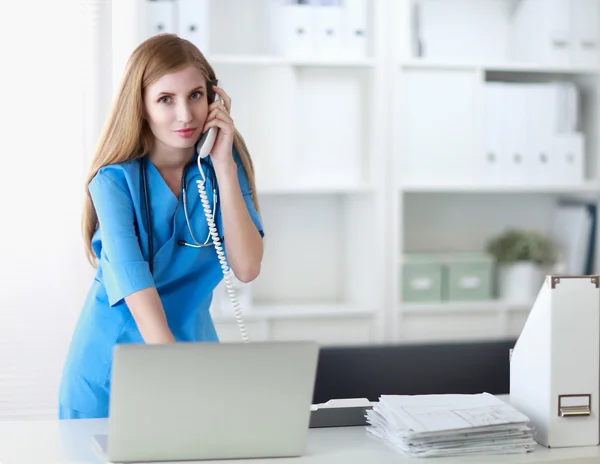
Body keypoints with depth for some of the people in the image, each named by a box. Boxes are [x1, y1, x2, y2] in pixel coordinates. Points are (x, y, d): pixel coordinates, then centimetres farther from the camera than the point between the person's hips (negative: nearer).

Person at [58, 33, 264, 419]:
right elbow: (135, 287, -26)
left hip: (193, 342, 3)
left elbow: (247, 268, -15)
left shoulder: (226, 164, -4)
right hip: (113, 363, -2)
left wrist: (222, 163, -18)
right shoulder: (115, 180, -14)